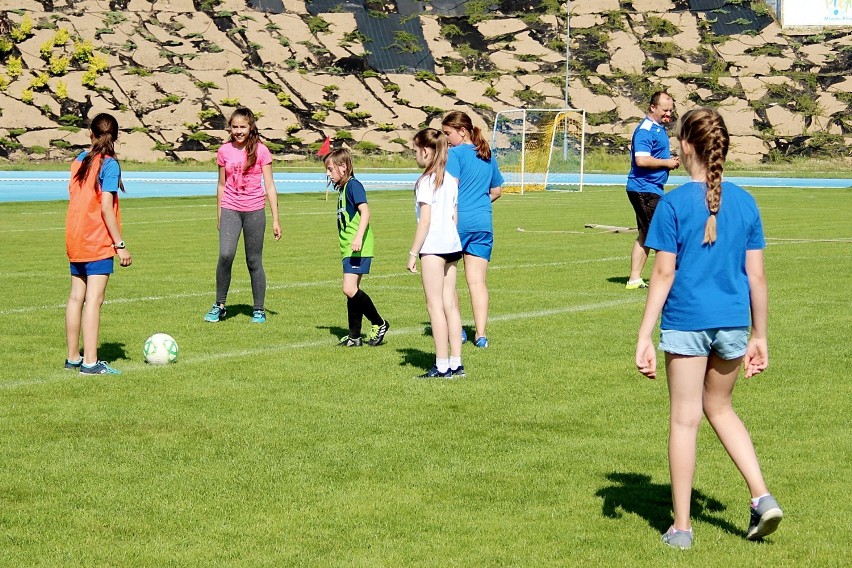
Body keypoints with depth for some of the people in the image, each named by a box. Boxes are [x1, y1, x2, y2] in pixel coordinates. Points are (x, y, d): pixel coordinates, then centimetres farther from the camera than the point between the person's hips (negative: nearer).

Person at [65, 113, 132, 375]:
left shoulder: (78, 160, 9)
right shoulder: (109, 164, -11)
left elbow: (73, 198, 12)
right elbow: (106, 208, -16)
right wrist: (120, 244, -13)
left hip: (75, 240, 7)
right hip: (99, 243, -7)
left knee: (76, 297, 12)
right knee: (94, 299, -7)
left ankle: (73, 357, 18)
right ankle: (90, 362, -9)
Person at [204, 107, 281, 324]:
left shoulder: (261, 151, -1)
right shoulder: (224, 151, 5)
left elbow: (269, 186, 1)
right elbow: (221, 185, 14)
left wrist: (275, 219, -1)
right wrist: (218, 215, 15)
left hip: (254, 210, -1)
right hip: (230, 209, 1)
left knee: (254, 261, 4)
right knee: (225, 255, -18)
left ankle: (259, 310, 16)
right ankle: (219, 306, -5)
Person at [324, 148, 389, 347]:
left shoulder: (353, 185, -10)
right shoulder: (342, 188, 18)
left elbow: (365, 212, -21)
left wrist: (359, 237, -31)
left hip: (358, 248, -10)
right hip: (348, 249, 10)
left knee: (350, 289, -17)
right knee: (352, 291, 10)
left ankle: (379, 324, -3)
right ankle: (354, 336, 15)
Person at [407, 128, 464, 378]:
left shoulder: (427, 181, -10)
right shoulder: (451, 179, 13)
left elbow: (425, 221, -13)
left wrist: (413, 252, -10)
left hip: (433, 246, -8)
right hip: (453, 244, 8)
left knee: (435, 306, -5)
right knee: (450, 304, 10)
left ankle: (442, 367, -6)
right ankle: (456, 363, 11)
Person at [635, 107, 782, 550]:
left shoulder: (674, 204, -9)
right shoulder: (744, 202, 3)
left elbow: (664, 274, -11)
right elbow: (756, 276, 5)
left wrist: (644, 338, -7)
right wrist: (759, 337, 13)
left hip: (686, 322, -4)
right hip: (733, 322, 4)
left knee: (684, 418, 5)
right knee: (719, 408, 23)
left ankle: (681, 527, 12)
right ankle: (762, 497, 11)